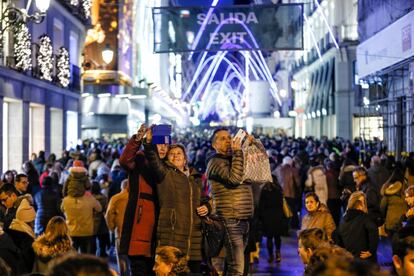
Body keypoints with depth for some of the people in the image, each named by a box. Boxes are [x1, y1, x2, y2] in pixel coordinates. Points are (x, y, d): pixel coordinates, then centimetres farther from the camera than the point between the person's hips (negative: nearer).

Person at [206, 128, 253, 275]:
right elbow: (234, 178, -22)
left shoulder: (234, 159, 20)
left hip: (243, 218, 9)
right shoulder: (216, 162, -6)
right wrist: (237, 151, -15)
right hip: (230, 219, -9)